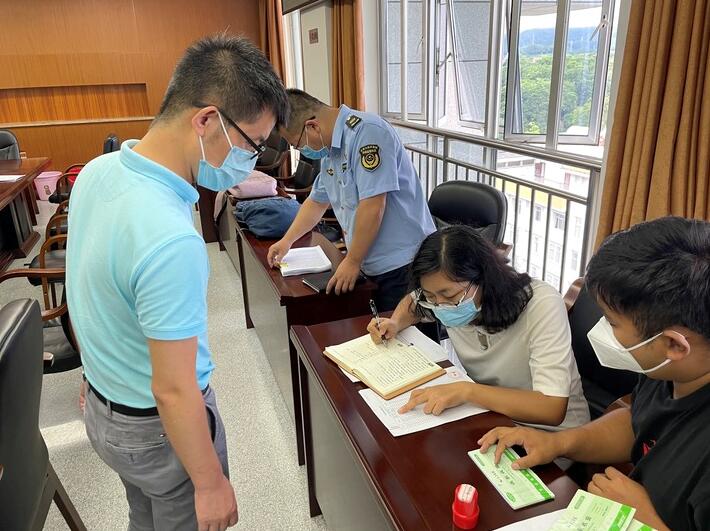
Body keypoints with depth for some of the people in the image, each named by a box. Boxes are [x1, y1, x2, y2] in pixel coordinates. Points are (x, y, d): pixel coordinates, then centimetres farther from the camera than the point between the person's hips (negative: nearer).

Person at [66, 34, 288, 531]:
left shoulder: (97, 170, -9)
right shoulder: (171, 241, -37)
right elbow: (174, 391, -28)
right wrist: (211, 483, -14)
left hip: (102, 405, 8)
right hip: (158, 424, -8)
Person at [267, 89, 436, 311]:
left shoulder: (366, 132, -17)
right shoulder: (330, 152, 14)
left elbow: (373, 206, -22)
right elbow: (317, 201, 28)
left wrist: (352, 261, -13)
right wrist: (286, 241, 30)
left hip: (403, 265, -8)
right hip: (375, 267, 8)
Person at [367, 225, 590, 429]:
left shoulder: (541, 305, -25)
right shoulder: (451, 297, -10)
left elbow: (552, 409, -30)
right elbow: (412, 301, 14)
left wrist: (466, 390, -35)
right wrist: (395, 324, -7)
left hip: (549, 433, -5)